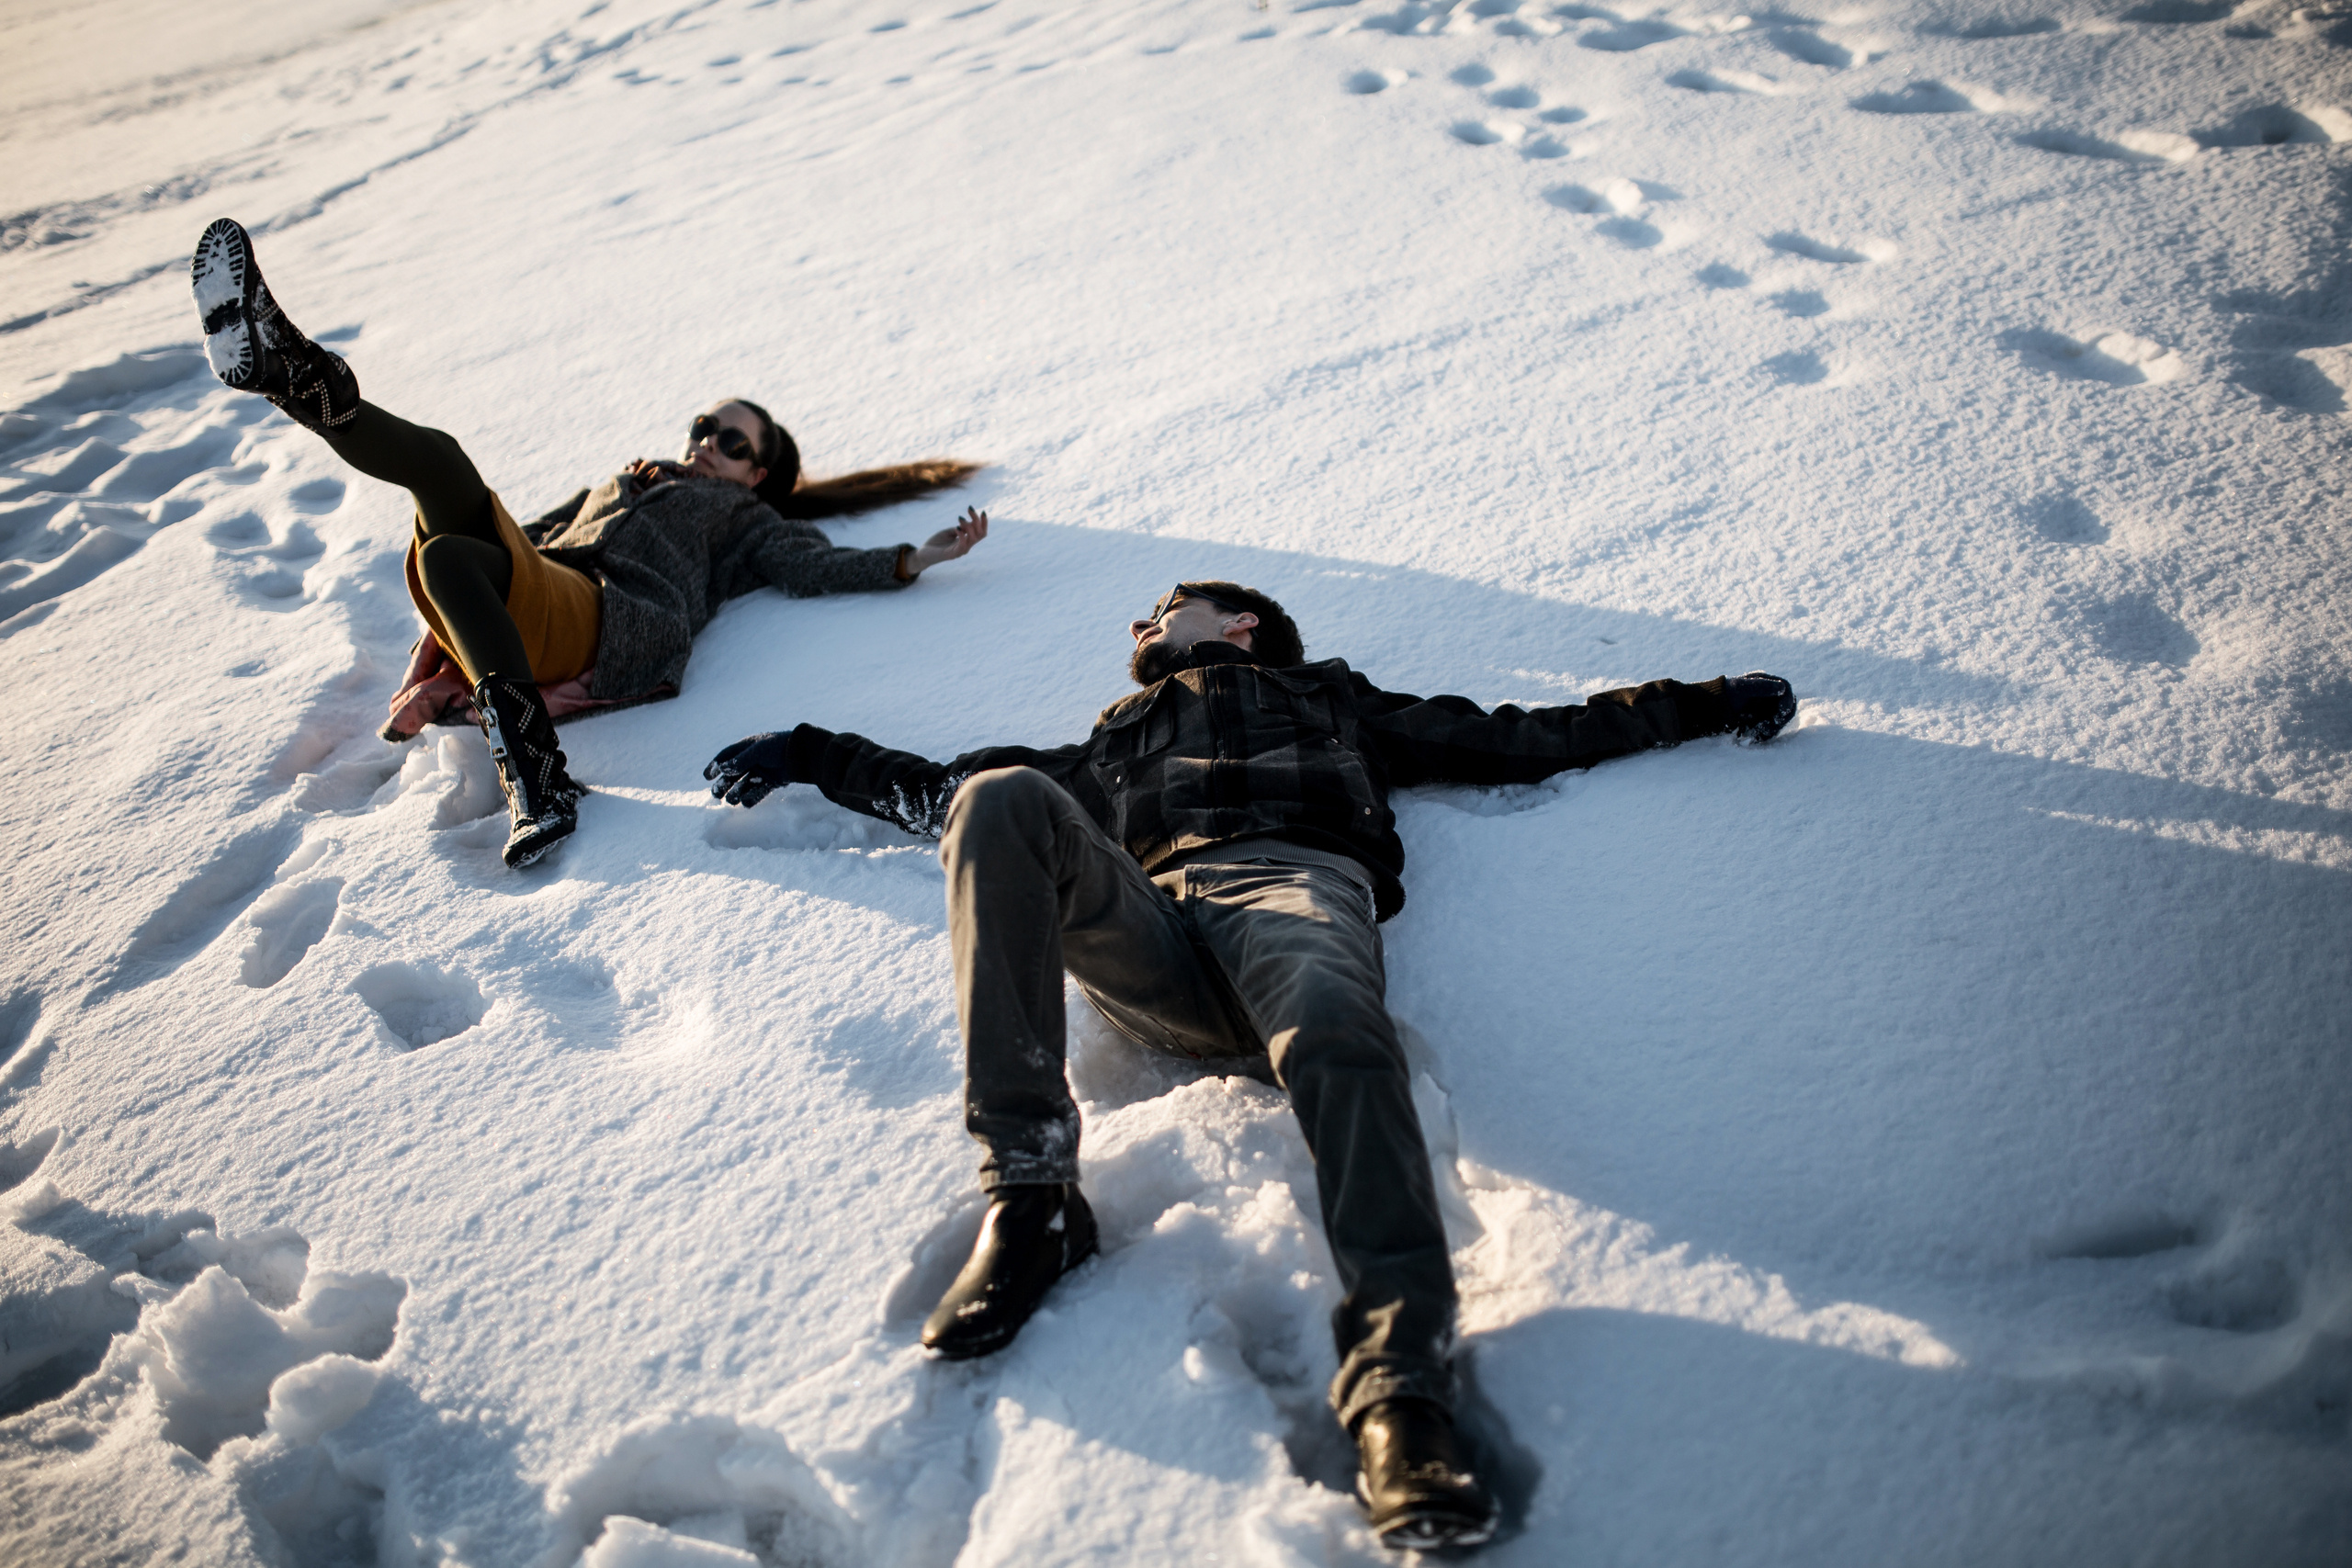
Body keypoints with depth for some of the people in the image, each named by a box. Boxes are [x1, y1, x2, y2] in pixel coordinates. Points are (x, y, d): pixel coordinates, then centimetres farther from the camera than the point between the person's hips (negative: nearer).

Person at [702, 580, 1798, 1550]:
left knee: (1335, 1032, -39)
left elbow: (1526, 739, 35)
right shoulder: (1115, 745, 43)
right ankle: (1031, 1199, -30)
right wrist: (806, 754, 48)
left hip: (1294, 885, -2)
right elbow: (935, 789, 48)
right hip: (1144, 938, 2)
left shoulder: (1328, 701, 37)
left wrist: (1707, 702, 33)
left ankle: (1399, 1394, -49)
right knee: (999, 797, -26)